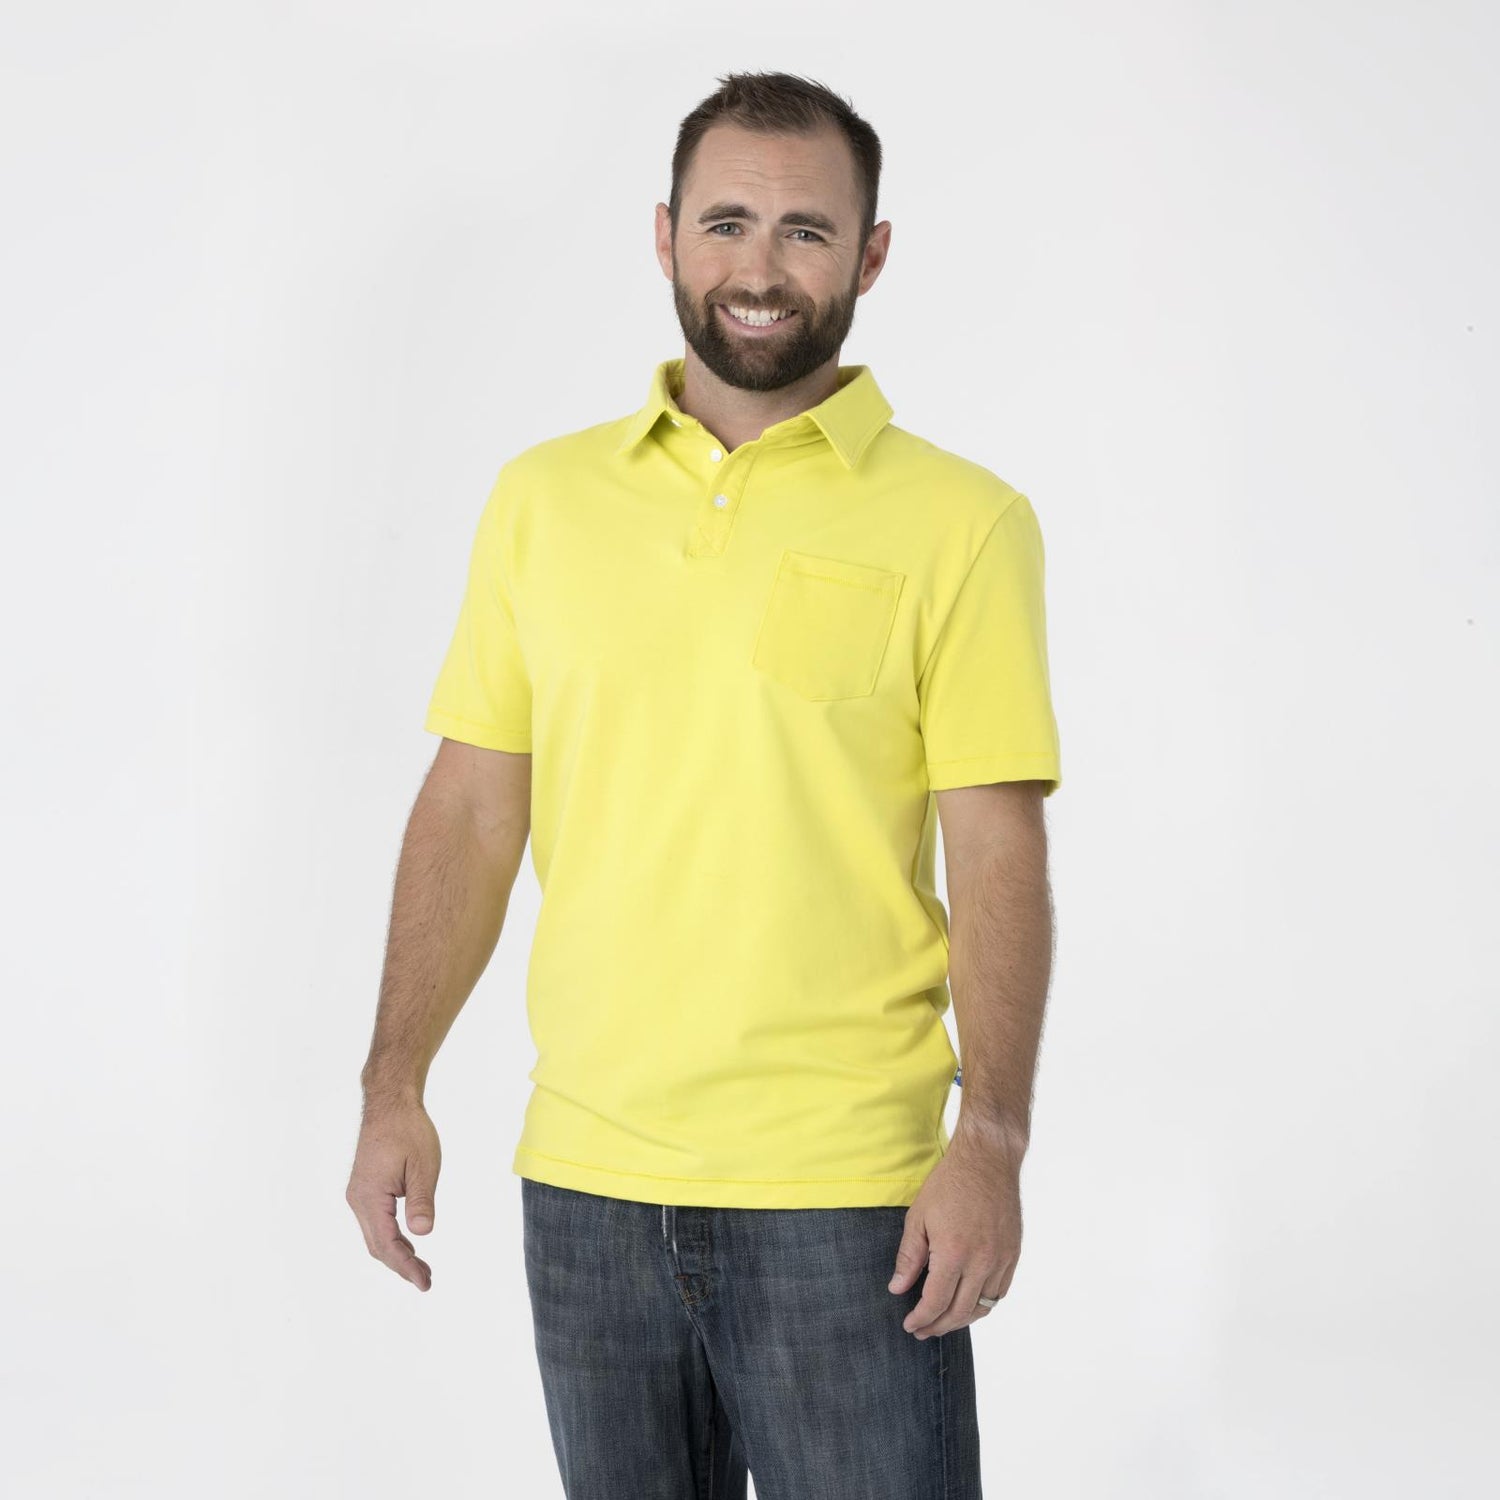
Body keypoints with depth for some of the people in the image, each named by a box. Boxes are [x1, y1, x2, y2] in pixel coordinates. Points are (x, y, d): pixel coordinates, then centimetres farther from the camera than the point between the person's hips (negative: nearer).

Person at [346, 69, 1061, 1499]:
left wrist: (993, 1143, -14)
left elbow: (997, 859, -6)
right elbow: (471, 808, 8)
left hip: (845, 1187, -3)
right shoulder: (543, 497, 7)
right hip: (584, 1172, 3)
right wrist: (394, 1086, 3)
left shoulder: (962, 523, -3)